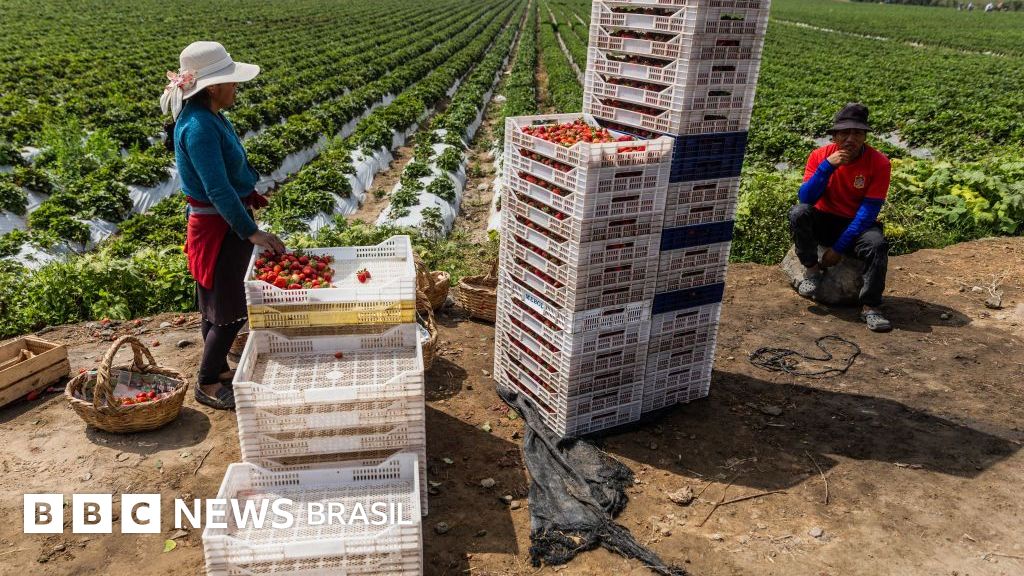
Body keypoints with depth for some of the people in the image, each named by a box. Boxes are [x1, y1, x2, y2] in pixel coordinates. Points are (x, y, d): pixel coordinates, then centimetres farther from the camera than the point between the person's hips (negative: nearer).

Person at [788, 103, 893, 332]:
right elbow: (806, 198, -20)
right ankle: (812, 269, -11)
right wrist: (827, 166, -32)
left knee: (877, 244, -33)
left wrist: (839, 247, -22)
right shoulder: (820, 156, -9)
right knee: (799, 212, -30)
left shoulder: (879, 163, -13)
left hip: (857, 225, -1)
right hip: (824, 222, 1)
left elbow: (868, 211, -16)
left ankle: (870, 307, -21)